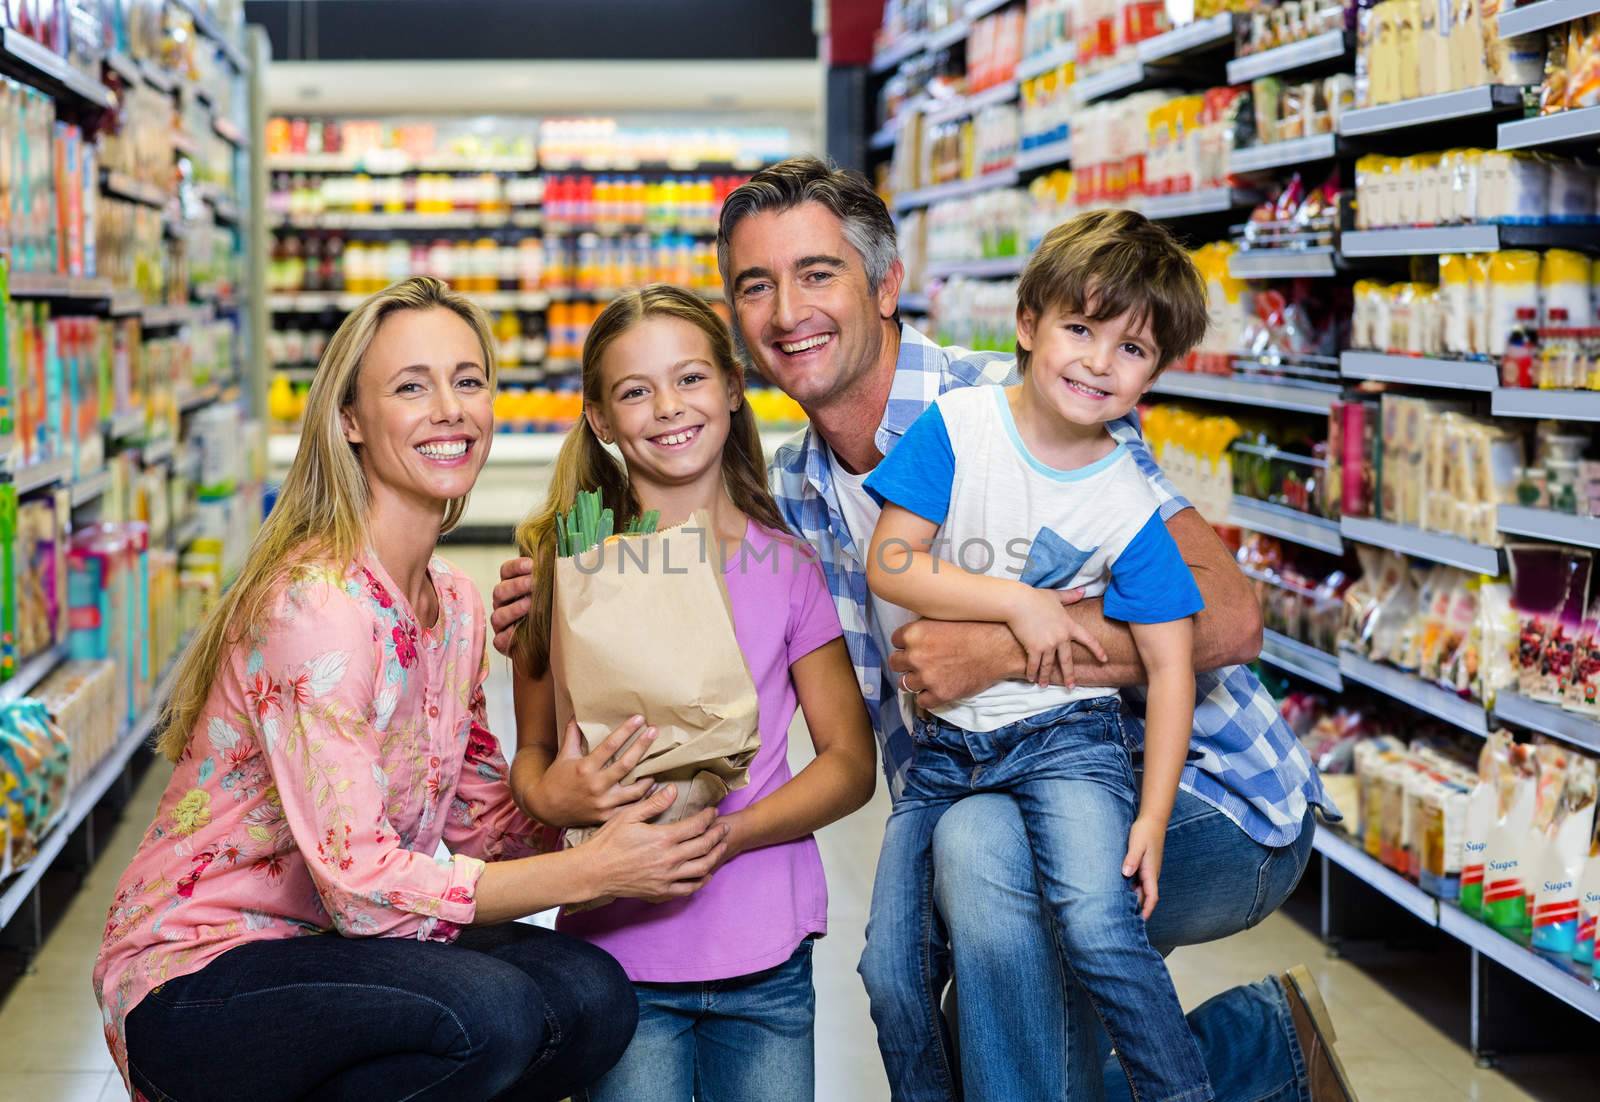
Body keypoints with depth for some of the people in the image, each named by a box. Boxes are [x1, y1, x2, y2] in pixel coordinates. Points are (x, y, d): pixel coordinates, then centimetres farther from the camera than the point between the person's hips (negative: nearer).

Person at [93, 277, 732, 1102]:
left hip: (317, 943, 8)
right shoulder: (316, 600, -21)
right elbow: (360, 882, -25)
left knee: (591, 996, -15)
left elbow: (483, 817, 7)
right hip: (192, 981, -8)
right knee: (486, 1013, -31)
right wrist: (594, 872, -24)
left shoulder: (454, 604, 7)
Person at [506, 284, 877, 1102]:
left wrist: (726, 835, -14)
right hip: (617, 947, -1)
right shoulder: (569, 565, 0)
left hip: (765, 957, 1)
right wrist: (552, 798, -20)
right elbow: (531, 751, 4)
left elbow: (851, 760, 2)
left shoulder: (786, 568, 2)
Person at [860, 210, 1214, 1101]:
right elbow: (890, 564, -11)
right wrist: (1022, 602, -18)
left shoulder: (1132, 507, -8)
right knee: (891, 969, -3)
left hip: (1065, 736, -2)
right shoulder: (957, 427, -7)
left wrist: (1154, 814, -11)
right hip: (944, 746, 2)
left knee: (1099, 927, -25)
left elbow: (1171, 665, -5)